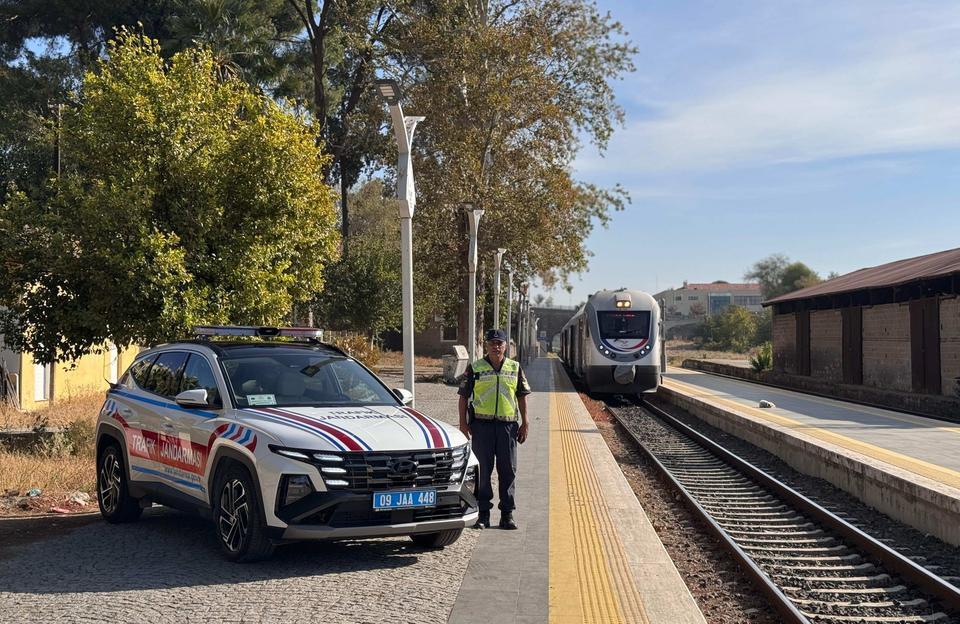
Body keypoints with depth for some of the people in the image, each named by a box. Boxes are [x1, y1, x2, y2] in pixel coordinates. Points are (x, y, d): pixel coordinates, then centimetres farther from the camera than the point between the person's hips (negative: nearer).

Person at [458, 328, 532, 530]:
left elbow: (522, 396, 13)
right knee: (482, 471, 2)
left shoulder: (515, 368, 10)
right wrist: (463, 422, -1)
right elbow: (464, 396, 5)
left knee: (508, 470, 3)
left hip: (508, 424, 2)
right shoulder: (475, 368, 4)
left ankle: (507, 513, 11)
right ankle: (483, 513, 10)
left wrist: (525, 422, 7)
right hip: (481, 424, -1)